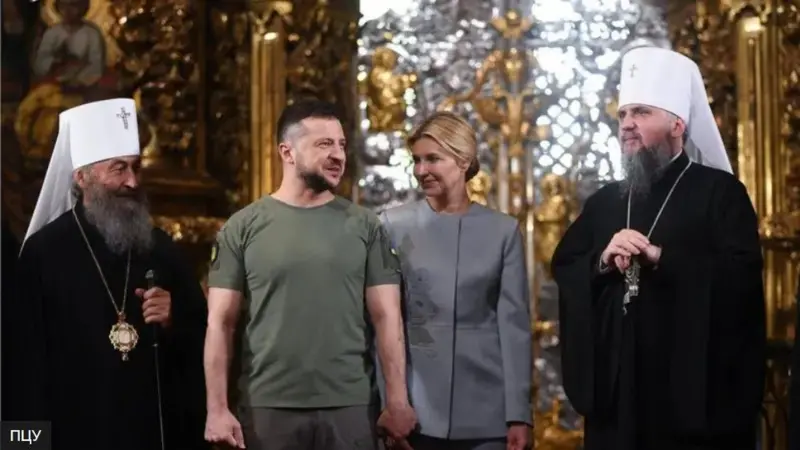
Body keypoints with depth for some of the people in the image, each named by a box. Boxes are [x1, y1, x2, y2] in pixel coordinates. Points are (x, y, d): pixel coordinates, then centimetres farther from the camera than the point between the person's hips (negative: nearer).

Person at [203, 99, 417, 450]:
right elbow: (221, 322, 1)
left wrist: (397, 400, -5)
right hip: (267, 407, -1)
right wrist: (217, 408, -7)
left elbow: (386, 316, 3)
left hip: (350, 407, 1)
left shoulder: (364, 226, 5)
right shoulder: (243, 228, 2)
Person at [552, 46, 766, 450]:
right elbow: (563, 270, 11)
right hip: (615, 388, 5)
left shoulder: (720, 191, 0)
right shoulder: (603, 202, 17)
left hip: (695, 387, -5)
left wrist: (660, 258, -18)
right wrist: (602, 262, -9)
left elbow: (742, 275, -12)